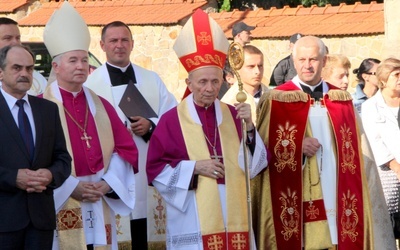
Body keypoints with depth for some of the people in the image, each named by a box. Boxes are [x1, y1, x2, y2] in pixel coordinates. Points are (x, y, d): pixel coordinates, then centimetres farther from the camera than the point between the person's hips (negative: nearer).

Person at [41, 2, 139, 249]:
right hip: (59, 206, -4)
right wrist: (71, 187, -15)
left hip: (100, 208, 5)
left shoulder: (101, 106, 14)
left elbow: (125, 148, 11)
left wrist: (108, 182, -4)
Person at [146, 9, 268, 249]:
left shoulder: (233, 114, 7)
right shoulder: (172, 120, -3)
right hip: (193, 222, -3)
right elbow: (155, 169, -3)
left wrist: (249, 126, -10)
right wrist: (194, 167, -13)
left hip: (233, 217, 3)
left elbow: (255, 164, 3)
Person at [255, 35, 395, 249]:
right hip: (298, 204, -3)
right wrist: (298, 148, -15)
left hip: (338, 200, 3)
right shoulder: (276, 101, 1)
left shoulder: (342, 100, 12)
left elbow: (360, 154, 13)